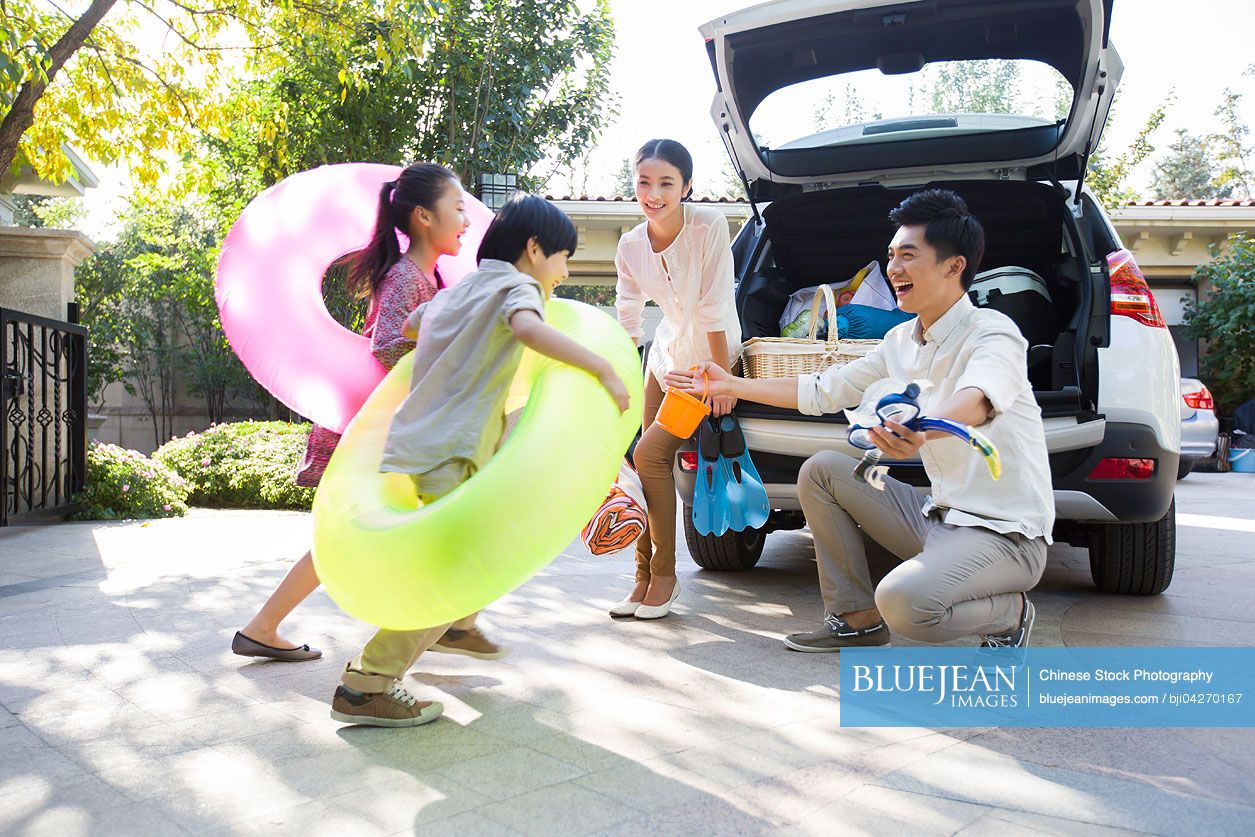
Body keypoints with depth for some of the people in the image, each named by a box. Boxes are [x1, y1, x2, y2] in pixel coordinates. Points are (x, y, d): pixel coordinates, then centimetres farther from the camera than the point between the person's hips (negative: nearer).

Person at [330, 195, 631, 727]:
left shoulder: (455, 292, 21)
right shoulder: (516, 286, -3)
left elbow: (408, 326, 39)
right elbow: (528, 328, -28)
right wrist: (603, 368, -27)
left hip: (411, 445, 9)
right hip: (443, 460, -9)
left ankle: (456, 623, 35)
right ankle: (365, 687, -7)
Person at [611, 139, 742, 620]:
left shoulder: (709, 227, -21)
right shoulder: (631, 246, -5)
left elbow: (714, 309, -21)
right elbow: (626, 322, -1)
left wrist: (723, 379, -18)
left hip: (708, 361, -5)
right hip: (665, 357, 6)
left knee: (649, 453, -15)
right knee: (650, 461, 3)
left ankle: (664, 575, 2)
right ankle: (645, 577, 18)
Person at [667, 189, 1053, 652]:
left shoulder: (992, 333, -16)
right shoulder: (900, 342, 8)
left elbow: (976, 401, -39)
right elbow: (822, 391, 15)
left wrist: (921, 432, -61)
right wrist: (732, 385, 13)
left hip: (1009, 533, -8)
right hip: (941, 517, 8)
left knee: (904, 602, -32)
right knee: (821, 470, 1)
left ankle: (1010, 613, 2)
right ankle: (856, 618, 10)